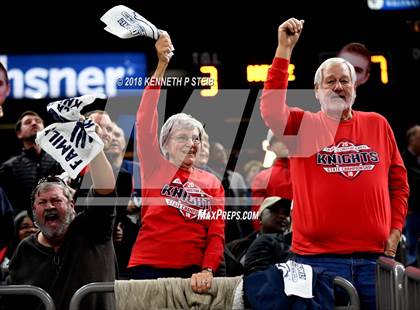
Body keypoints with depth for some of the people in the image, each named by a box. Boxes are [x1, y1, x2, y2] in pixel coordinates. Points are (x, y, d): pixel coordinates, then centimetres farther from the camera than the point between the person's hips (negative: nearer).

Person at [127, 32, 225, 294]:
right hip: (149, 267, -2)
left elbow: (217, 234, 5)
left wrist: (208, 270, -14)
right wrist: (161, 66, -12)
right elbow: (145, 122, -6)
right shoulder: (156, 169, 4)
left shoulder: (212, 183, 10)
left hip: (192, 271, 2)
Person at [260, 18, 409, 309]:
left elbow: (398, 181, 15)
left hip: (375, 254, 2)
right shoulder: (303, 125, 3)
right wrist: (285, 49, -18)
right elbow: (271, 109, -17)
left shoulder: (378, 125, 10)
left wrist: (395, 230, 6)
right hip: (319, 255, -2)